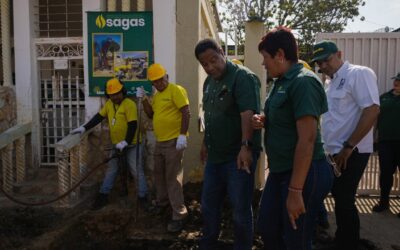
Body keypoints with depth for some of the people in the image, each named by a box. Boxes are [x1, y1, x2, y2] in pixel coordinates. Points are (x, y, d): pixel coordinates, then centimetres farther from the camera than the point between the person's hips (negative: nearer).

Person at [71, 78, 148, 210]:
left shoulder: (129, 104, -18)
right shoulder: (109, 104, 5)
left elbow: (133, 125, -22)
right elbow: (98, 117, 10)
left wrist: (126, 142, -27)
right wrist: (84, 128, 1)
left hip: (131, 145, -7)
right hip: (116, 145, 7)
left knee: (137, 171, 0)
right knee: (111, 170, 13)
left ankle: (143, 198, 10)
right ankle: (103, 196, 23)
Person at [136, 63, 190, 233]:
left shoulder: (176, 90, -12)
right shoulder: (156, 96, 15)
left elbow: (186, 113, -18)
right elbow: (151, 114, 18)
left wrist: (182, 135, -25)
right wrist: (144, 99, 3)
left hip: (174, 141, -9)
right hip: (160, 141, 9)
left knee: (173, 177, -8)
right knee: (159, 173, 20)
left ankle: (179, 216, -1)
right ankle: (161, 202, 41)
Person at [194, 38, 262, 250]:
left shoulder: (243, 77, -15)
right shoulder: (209, 81, 12)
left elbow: (248, 113, -28)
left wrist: (246, 146, -38)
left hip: (237, 156, -8)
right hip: (215, 155, 9)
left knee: (240, 209, 5)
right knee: (208, 205, 19)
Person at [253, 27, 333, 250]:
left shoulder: (303, 82, -19)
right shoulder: (283, 81, 11)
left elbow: (307, 140, -25)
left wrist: (295, 190, -25)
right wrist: (264, 121, 2)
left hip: (304, 175, -9)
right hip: (280, 171, 9)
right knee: (267, 228, 19)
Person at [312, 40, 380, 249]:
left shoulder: (359, 74, -10)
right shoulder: (332, 82, 15)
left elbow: (372, 110, -20)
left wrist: (348, 147, -20)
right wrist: (332, 148, 11)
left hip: (351, 153, -8)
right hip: (335, 153, 8)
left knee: (344, 202, -3)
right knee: (340, 199, 16)